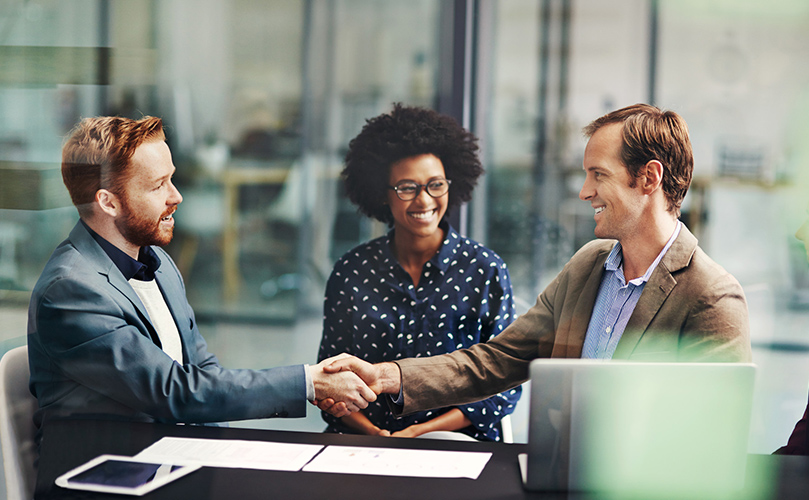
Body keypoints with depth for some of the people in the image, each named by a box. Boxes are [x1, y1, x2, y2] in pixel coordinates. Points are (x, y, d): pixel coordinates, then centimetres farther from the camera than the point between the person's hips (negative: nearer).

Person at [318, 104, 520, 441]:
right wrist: (374, 433, -10)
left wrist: (418, 433, -11)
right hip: (363, 444, 1)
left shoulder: (485, 270, 2)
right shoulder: (351, 271, 7)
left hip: (457, 440, 0)